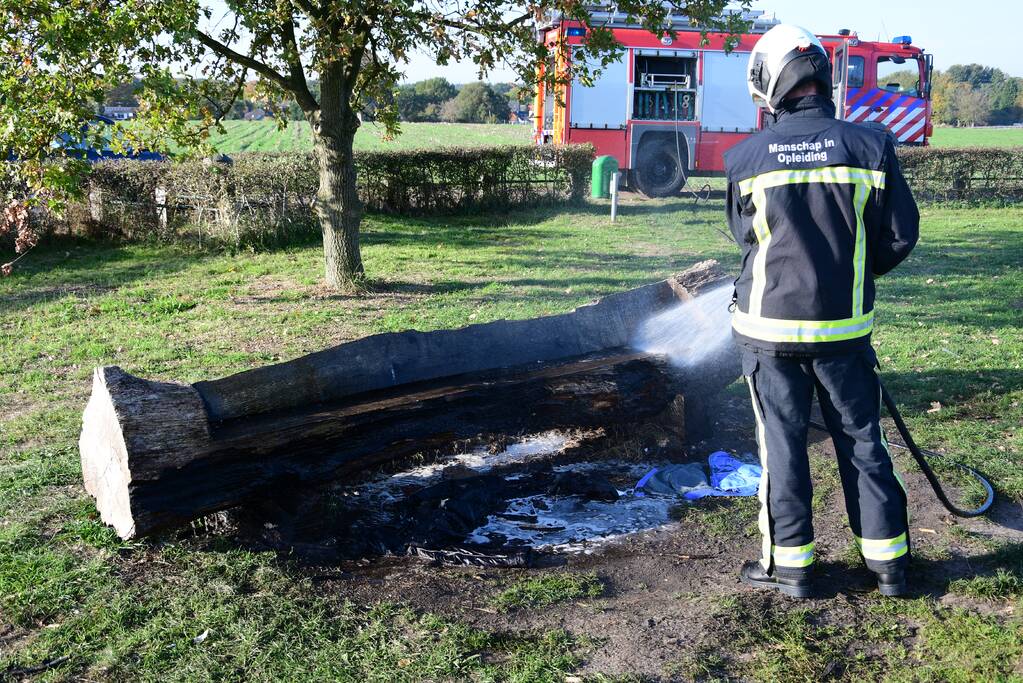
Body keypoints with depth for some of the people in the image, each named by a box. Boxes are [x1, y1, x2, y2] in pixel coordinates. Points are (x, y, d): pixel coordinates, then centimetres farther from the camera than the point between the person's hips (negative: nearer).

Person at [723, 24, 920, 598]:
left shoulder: (746, 158, -8)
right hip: (844, 325, 1)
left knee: (781, 443, 10)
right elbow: (901, 235, 0)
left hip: (769, 325, -1)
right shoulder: (871, 146, -7)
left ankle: (789, 565, 20)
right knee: (863, 441, 14)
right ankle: (889, 563, 24)